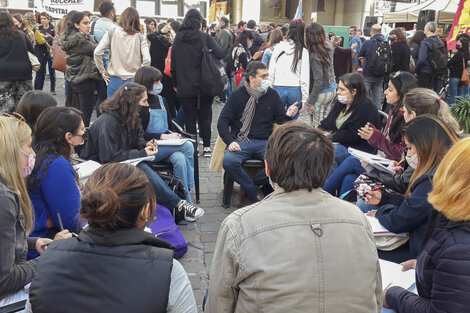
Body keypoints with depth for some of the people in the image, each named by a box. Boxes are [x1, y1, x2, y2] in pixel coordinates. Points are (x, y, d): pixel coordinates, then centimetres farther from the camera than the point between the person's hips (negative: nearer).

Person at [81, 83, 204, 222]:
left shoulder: (131, 118, 3)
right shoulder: (107, 122, -24)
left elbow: (137, 138, 18)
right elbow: (109, 157, -26)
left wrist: (145, 145, -7)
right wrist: (142, 154, -23)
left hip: (124, 160, 8)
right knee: (142, 169, -30)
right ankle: (178, 205, -23)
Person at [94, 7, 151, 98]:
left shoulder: (112, 33, -2)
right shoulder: (140, 37, -4)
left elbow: (97, 52, -7)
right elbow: (147, 60, -12)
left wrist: (102, 70, 4)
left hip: (114, 80, 1)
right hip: (133, 80, 0)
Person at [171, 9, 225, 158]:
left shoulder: (178, 39, 2)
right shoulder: (205, 38, -7)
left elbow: (173, 63, 4)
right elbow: (220, 54, -17)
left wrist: (175, 83, 12)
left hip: (185, 86, 1)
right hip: (204, 85, -1)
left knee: (189, 118, 6)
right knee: (204, 117, 10)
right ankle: (206, 147, 14)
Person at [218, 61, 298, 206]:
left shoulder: (272, 95, 9)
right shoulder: (237, 95, 3)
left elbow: (280, 119, 12)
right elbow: (222, 122, 1)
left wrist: (288, 115, -13)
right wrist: (230, 142, -15)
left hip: (264, 142, 2)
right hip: (240, 142, -1)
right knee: (229, 162, -32)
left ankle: (247, 188, -7)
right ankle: (255, 192, -8)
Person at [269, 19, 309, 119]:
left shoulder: (278, 48, 0)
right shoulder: (303, 52, -3)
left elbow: (271, 72, 1)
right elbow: (305, 78, -4)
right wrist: (304, 99, 2)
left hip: (278, 88, 1)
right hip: (295, 90, 0)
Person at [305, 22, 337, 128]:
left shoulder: (314, 56, -24)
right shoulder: (328, 46, -3)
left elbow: (318, 82, -23)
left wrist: (311, 102, -17)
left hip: (321, 93, -8)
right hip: (332, 89, 8)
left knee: (317, 126, 1)